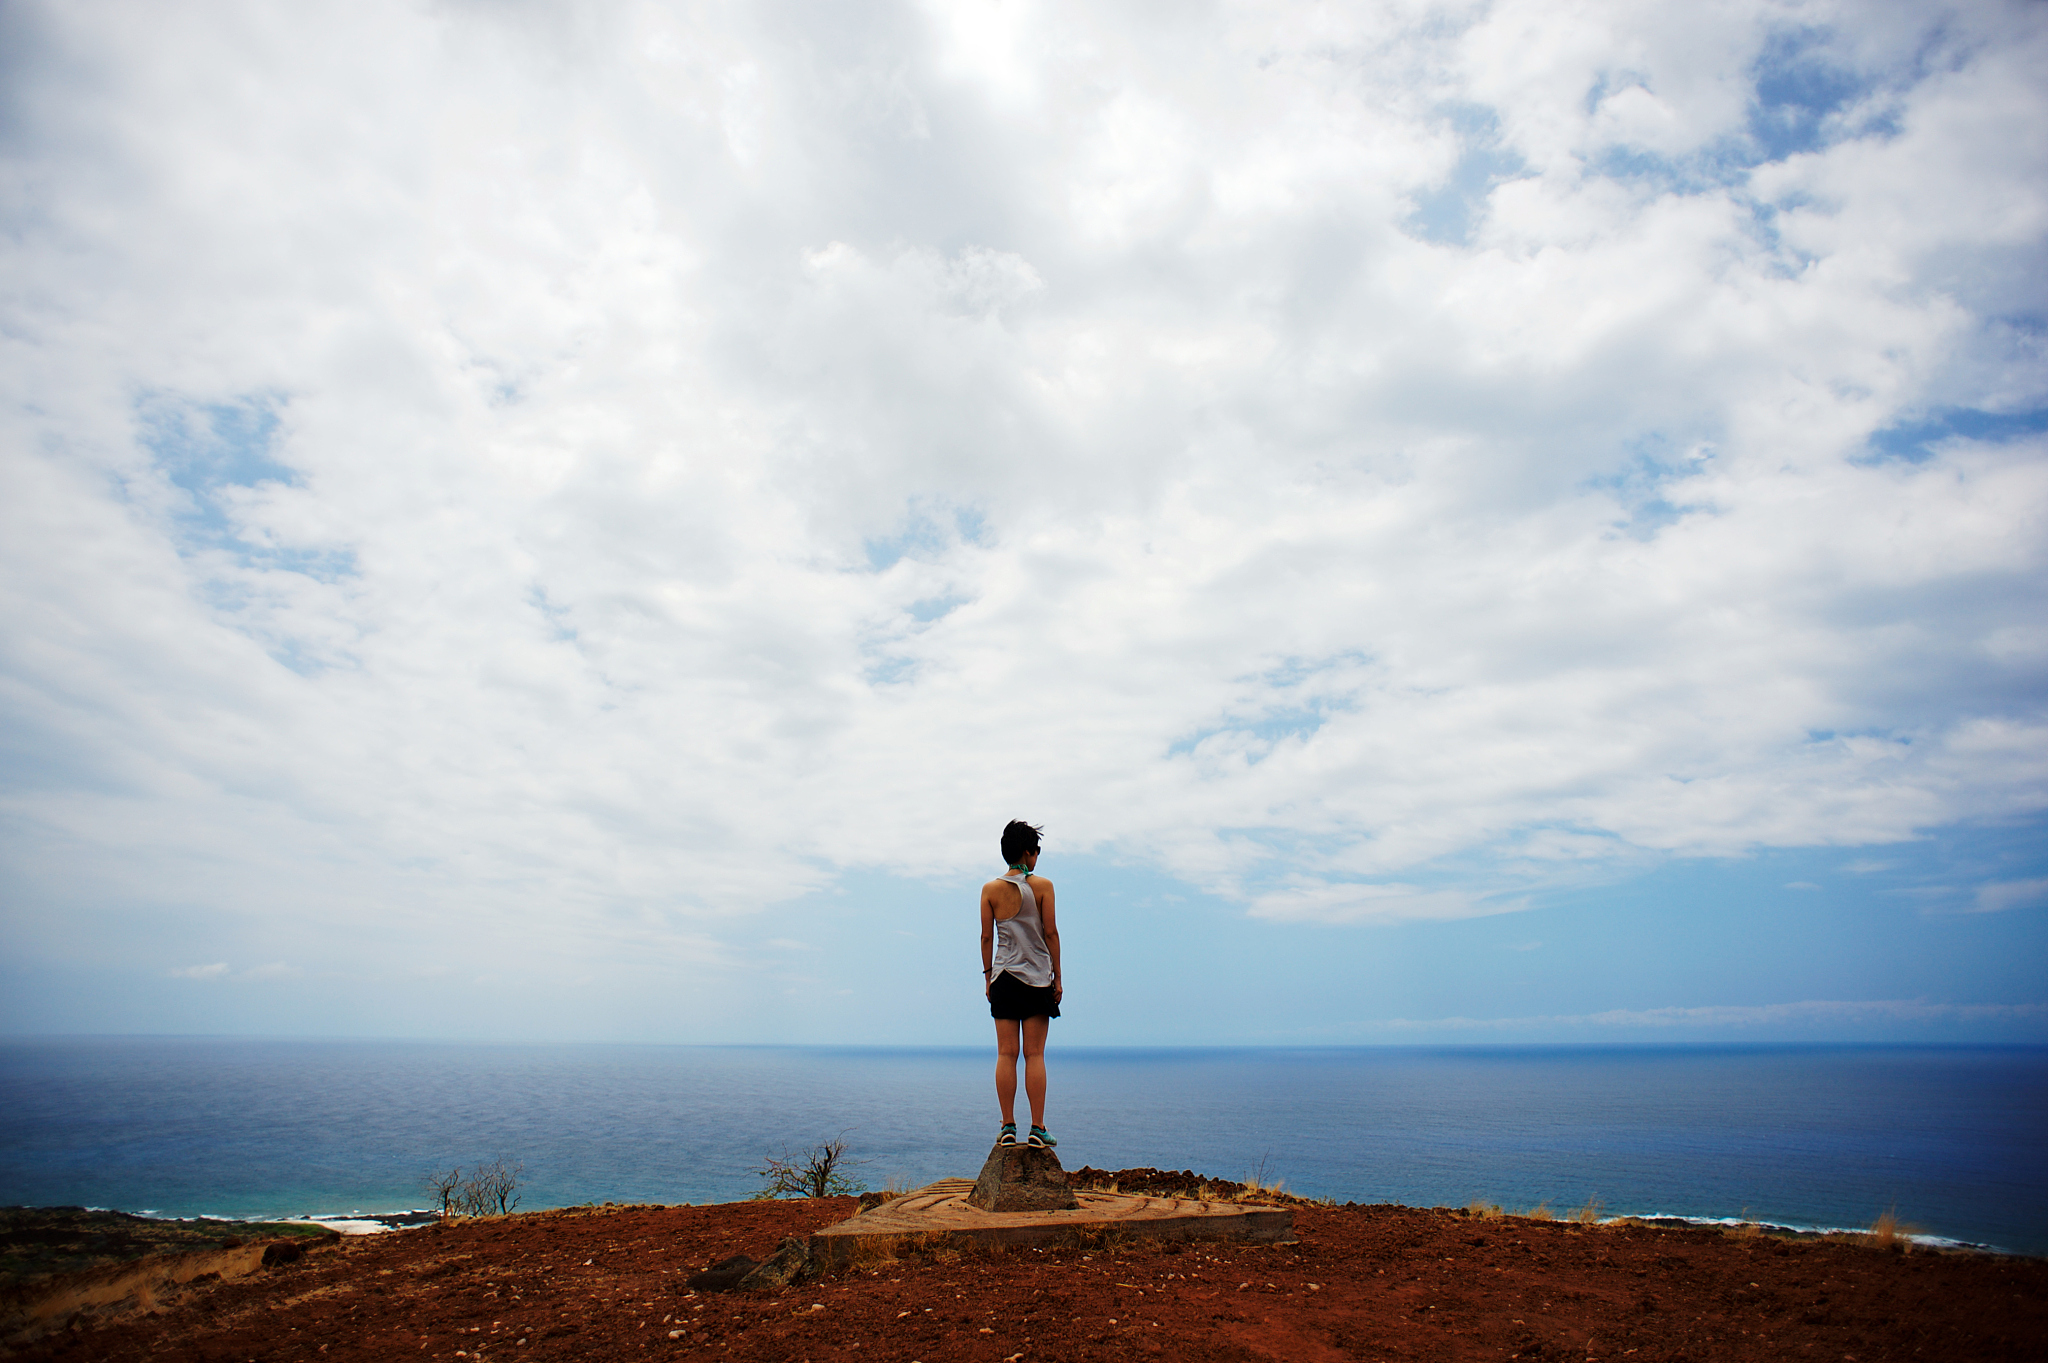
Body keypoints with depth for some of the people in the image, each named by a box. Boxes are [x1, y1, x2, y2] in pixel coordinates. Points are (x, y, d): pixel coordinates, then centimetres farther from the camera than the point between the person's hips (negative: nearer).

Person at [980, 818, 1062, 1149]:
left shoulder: (990, 889, 2)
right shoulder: (1042, 886, -4)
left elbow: (986, 936, 3)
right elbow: (1050, 933, -3)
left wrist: (988, 976, 11)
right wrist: (1057, 976, 4)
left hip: (1004, 978, 2)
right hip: (1037, 978, -2)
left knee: (1006, 1054, 4)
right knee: (1034, 1054, 1)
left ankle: (1008, 1127, 4)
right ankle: (1037, 1129, 1)